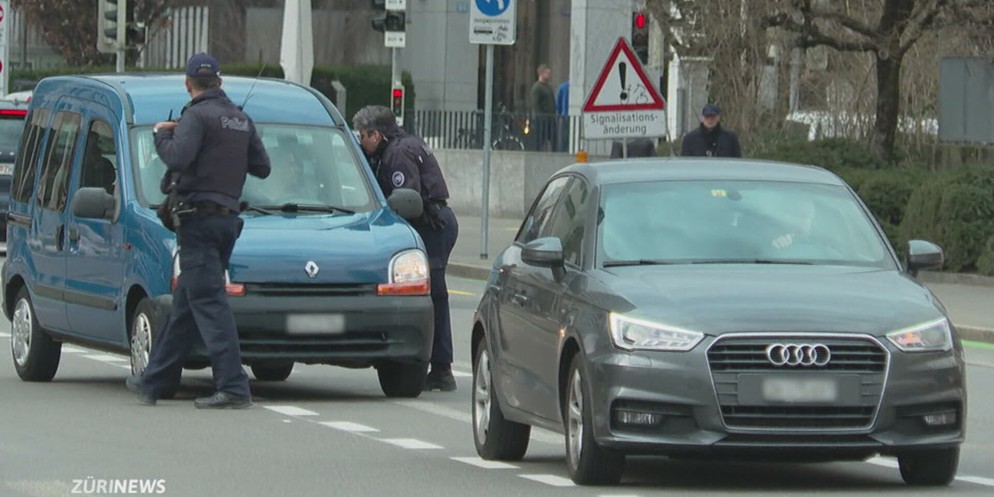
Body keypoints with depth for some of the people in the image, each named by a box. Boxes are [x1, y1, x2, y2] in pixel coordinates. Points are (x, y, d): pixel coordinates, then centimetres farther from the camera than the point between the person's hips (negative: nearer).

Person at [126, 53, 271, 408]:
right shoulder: (241, 120, 15)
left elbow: (178, 157, -23)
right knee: (185, 303, 15)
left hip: (198, 218, -9)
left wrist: (161, 135, -4)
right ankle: (155, 381, 22)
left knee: (209, 302, -12)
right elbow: (262, 167, 17)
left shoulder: (197, 116, -10)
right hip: (229, 216, 9)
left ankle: (233, 388, -20)